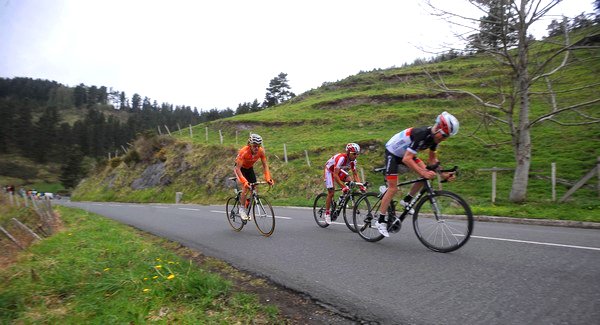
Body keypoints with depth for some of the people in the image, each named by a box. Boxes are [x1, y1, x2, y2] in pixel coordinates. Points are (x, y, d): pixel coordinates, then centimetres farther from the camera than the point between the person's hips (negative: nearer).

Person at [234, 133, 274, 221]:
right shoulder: (244, 151, -37)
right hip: (240, 168, -4)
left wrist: (268, 178, -31)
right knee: (245, 188, -23)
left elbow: (265, 165, -18)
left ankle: (247, 209, 16)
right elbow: (238, 168, -38)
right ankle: (242, 209, -2)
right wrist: (244, 181, -48)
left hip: (249, 168, 5)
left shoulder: (261, 151, -25)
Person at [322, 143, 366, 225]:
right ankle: (327, 213, 0)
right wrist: (343, 187, -45)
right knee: (331, 192, -13)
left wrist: (361, 186, -20)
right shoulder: (341, 158, -37)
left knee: (350, 182, -16)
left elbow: (355, 174, -8)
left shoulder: (353, 161, -15)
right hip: (329, 170, -7)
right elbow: (335, 175, -40)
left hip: (339, 170, 7)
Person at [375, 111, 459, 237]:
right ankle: (380, 221, 0)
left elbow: (432, 160, 1)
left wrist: (443, 174, -10)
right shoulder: (421, 134, -34)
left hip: (405, 154, 8)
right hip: (392, 152, -8)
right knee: (393, 189, -11)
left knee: (426, 173, -8)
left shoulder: (434, 137, -9)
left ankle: (406, 200, 7)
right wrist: (423, 173, -43)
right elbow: (407, 159, -38)